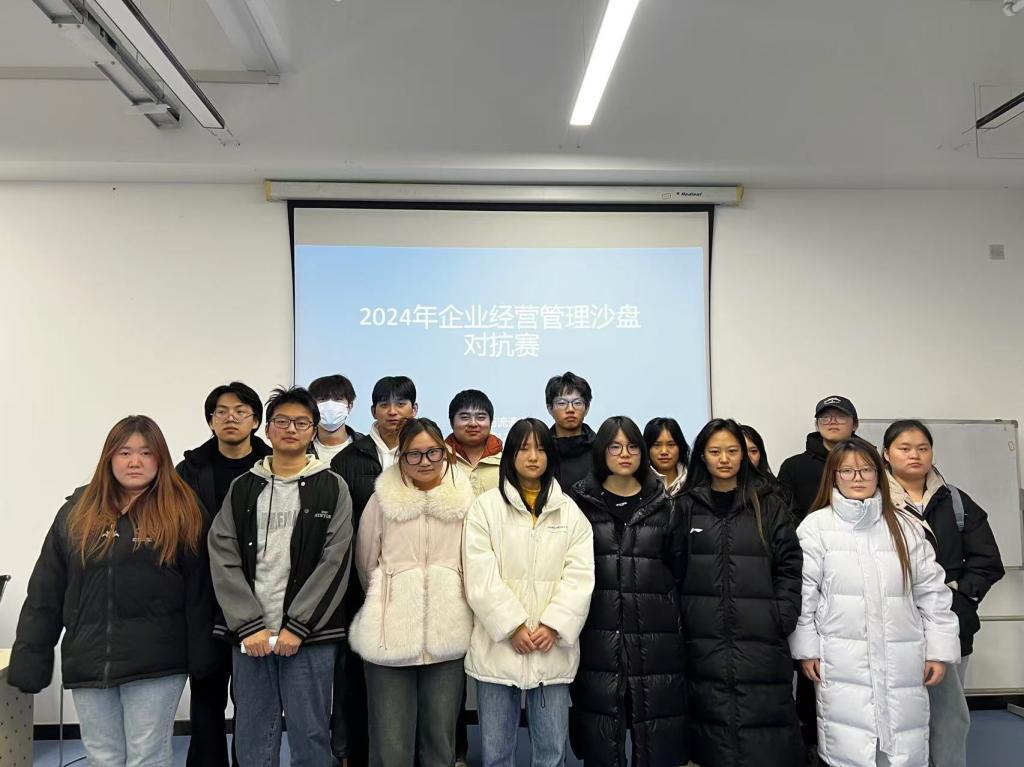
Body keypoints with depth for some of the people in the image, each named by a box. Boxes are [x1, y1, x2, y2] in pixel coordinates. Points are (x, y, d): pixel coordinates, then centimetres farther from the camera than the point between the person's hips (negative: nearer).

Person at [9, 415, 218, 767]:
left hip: (155, 663, -3)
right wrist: (30, 658, 2)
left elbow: (198, 591, -3)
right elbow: (45, 593, 7)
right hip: (87, 663, 4)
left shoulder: (179, 512, -3)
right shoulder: (77, 511, 6)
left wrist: (201, 657, -4)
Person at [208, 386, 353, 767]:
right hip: (249, 634, 2)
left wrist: (296, 627, -11)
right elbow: (224, 560, 1)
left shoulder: (332, 488, 1)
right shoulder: (242, 488, 9)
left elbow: (335, 564, -6)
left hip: (309, 635, -2)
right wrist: (249, 626, -9)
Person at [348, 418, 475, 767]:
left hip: (448, 635, 1)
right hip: (390, 635, -1)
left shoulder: (465, 500, 1)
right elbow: (366, 563, 8)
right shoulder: (383, 499, -2)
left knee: (440, 739, 12)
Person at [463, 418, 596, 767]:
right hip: (500, 644, -1)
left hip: (553, 647, 2)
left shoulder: (570, 511, 8)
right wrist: (513, 626, -12)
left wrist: (553, 626, -11)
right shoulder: (486, 506, 1)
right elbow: (480, 575, -6)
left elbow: (580, 575, 0)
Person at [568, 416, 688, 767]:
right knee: (601, 735, 4)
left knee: (655, 731, 4)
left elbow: (678, 566, 10)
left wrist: (670, 611, 4)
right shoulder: (581, 502, 4)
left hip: (655, 631, 1)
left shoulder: (664, 505, 9)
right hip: (598, 631, -1)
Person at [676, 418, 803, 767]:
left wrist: (783, 620, -4)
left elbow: (789, 566, 3)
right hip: (704, 641, 1)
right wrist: (678, 620, -2)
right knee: (713, 721, 7)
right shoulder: (686, 506, 6)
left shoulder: (768, 503, 6)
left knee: (765, 738, 1)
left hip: (761, 640, 0)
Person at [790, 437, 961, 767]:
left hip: (903, 663, 3)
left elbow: (932, 591, 8)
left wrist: (939, 650, 5)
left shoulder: (906, 526, 7)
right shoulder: (815, 526, -2)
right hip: (842, 664, -2)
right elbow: (802, 591, -1)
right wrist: (807, 650, -3)